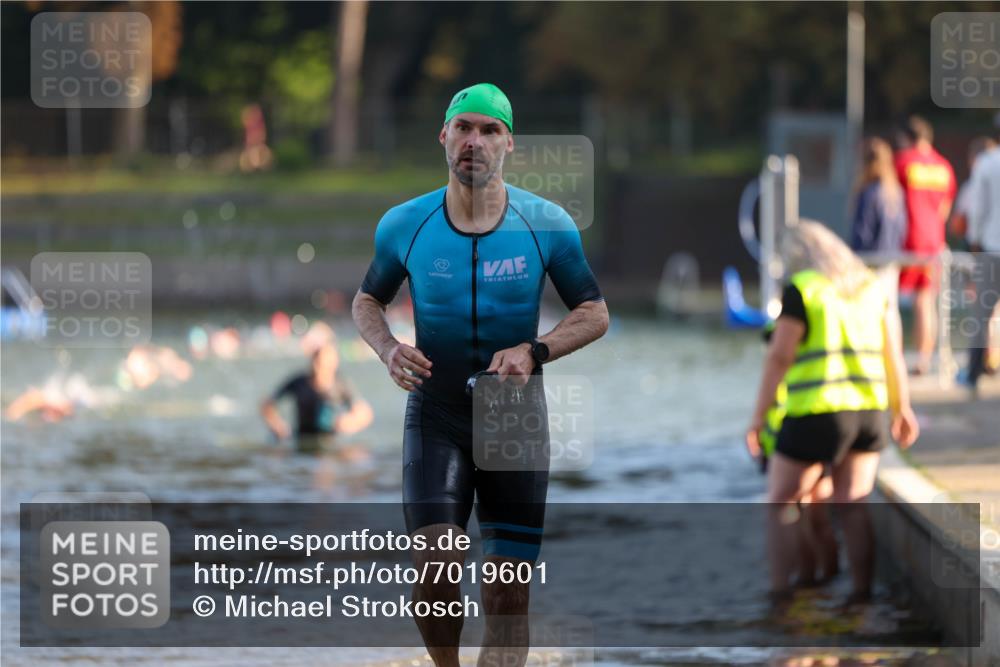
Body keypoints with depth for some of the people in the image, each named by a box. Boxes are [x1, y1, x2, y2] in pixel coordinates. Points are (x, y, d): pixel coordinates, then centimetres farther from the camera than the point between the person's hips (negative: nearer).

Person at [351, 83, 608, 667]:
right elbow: (367, 301, 15)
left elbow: (595, 314, 5)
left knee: (508, 596, -1)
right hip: (435, 416, 0)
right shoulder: (404, 225, -1)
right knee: (435, 568, -16)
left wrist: (534, 352, -13)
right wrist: (388, 349, -7)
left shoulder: (547, 225, -3)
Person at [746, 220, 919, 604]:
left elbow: (779, 356, -11)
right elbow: (892, 352, 12)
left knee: (780, 504, 5)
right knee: (853, 506, 10)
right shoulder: (869, 287, 10)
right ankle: (862, 590, 3)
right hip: (867, 411, 6)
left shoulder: (800, 290, -7)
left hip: (816, 414, -6)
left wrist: (758, 416, -9)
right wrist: (902, 409, 20)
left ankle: (780, 592, -3)